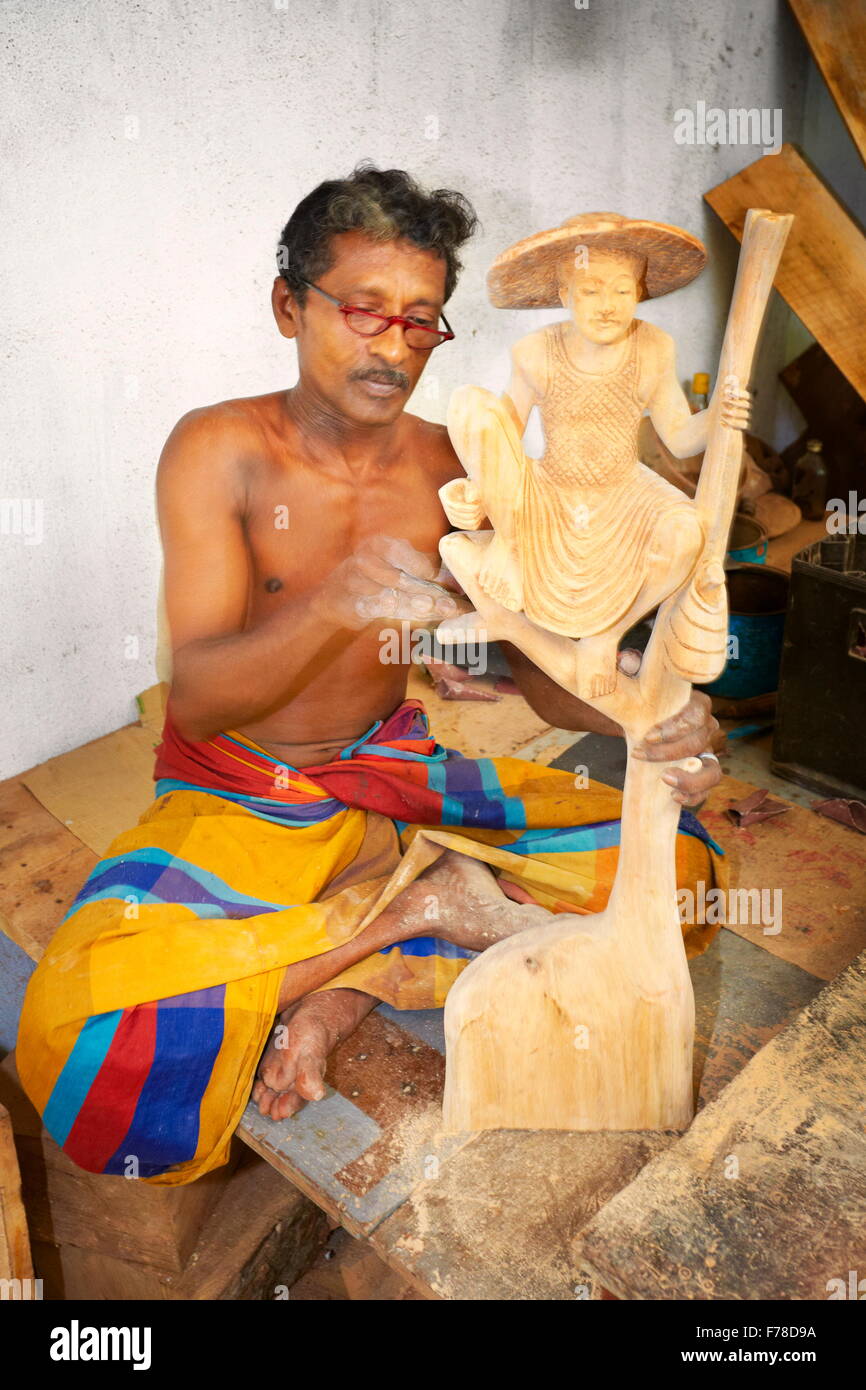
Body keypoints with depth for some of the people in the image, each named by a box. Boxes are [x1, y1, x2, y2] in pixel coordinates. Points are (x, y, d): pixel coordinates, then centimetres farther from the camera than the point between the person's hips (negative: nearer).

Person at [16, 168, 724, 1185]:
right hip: (232, 797, -3)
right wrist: (339, 604, -40)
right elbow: (196, 701, -20)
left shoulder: (453, 471, -3)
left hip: (391, 773, 4)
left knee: (677, 859, -8)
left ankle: (348, 985, -14)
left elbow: (540, 663, -3)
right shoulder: (220, 450, -13)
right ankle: (416, 907, -12)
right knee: (81, 1031, -32)